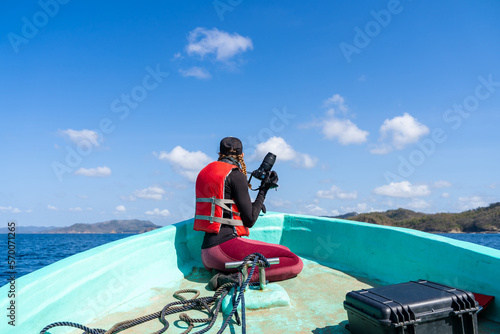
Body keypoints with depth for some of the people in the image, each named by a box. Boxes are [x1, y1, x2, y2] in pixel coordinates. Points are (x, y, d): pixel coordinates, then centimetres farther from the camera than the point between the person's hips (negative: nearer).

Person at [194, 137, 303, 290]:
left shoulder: (205, 172, 17)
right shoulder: (236, 175, -7)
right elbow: (250, 221, -8)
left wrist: (252, 203, 32)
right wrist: (264, 190, 4)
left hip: (206, 254, 9)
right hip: (226, 246, -9)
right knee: (295, 263, -13)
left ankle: (219, 272, 9)